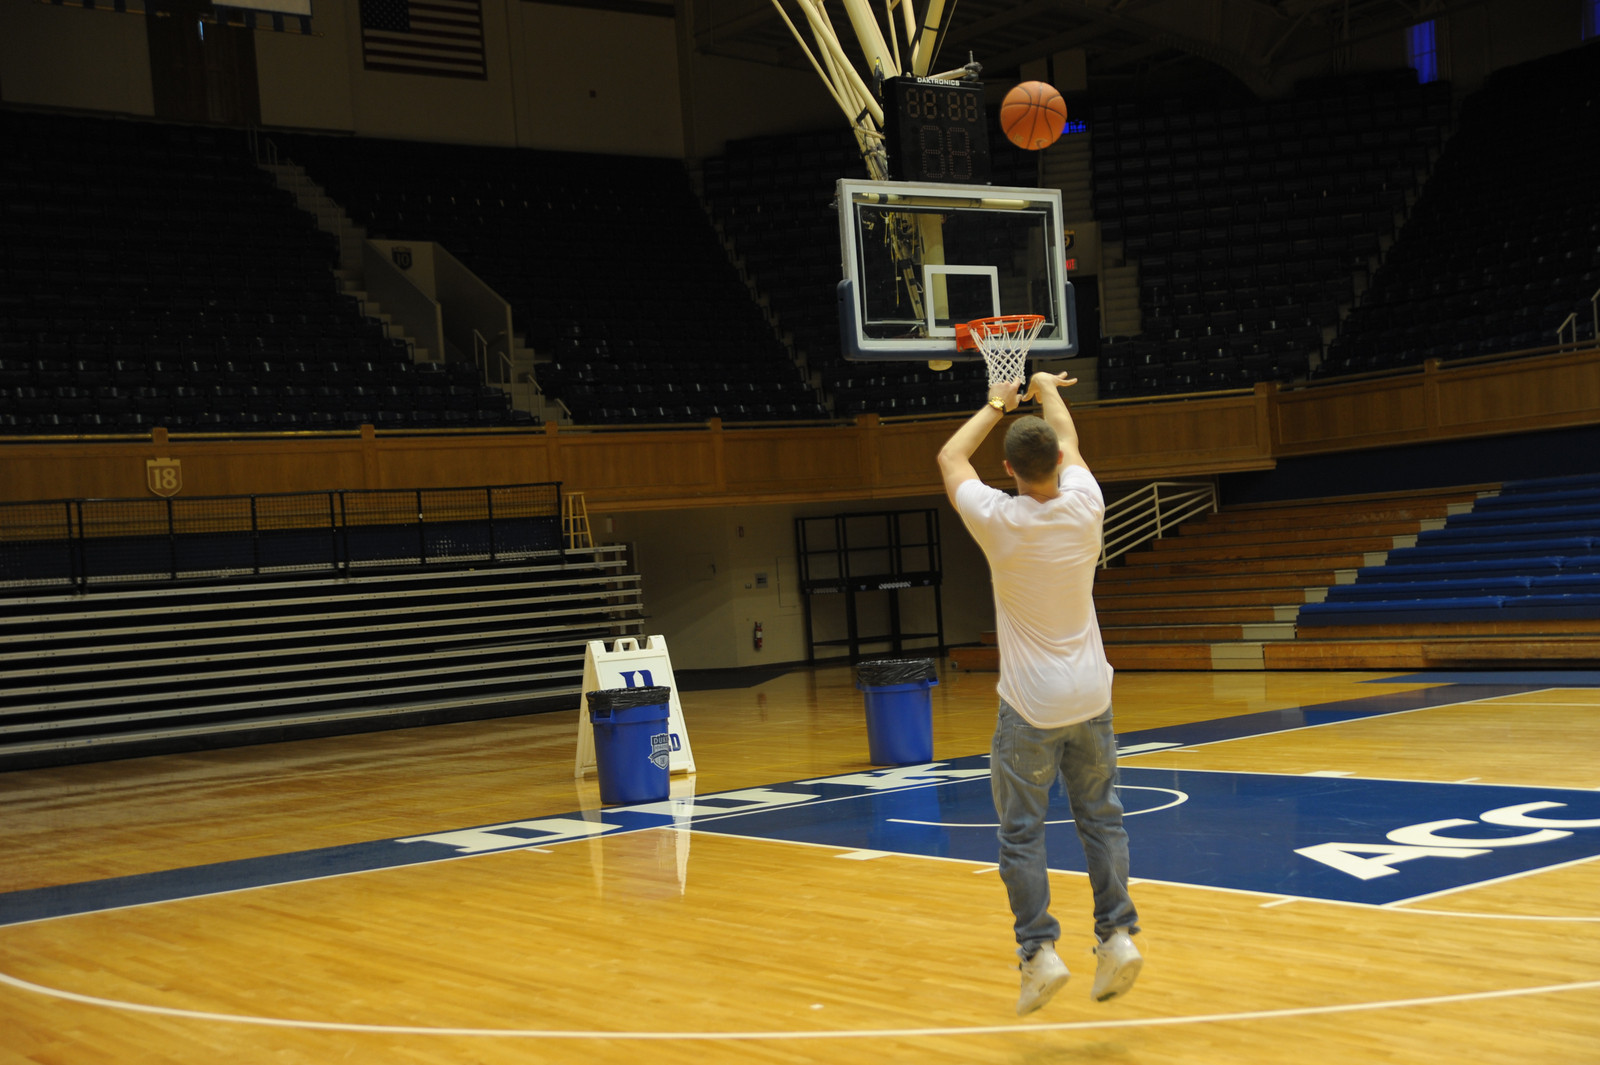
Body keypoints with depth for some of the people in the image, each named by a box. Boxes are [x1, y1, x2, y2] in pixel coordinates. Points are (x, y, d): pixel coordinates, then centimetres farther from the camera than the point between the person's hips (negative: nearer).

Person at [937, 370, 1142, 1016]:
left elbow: (950, 457, 5)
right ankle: (1117, 934, 11)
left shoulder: (998, 520, -16)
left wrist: (997, 404, 20)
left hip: (1030, 707, -4)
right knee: (1101, 819, 13)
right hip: (1090, 696, 4)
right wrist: (1046, 389, 34)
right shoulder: (1084, 506, -8)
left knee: (1021, 834, 4)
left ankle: (1039, 950, 0)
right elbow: (1068, 441, 15)